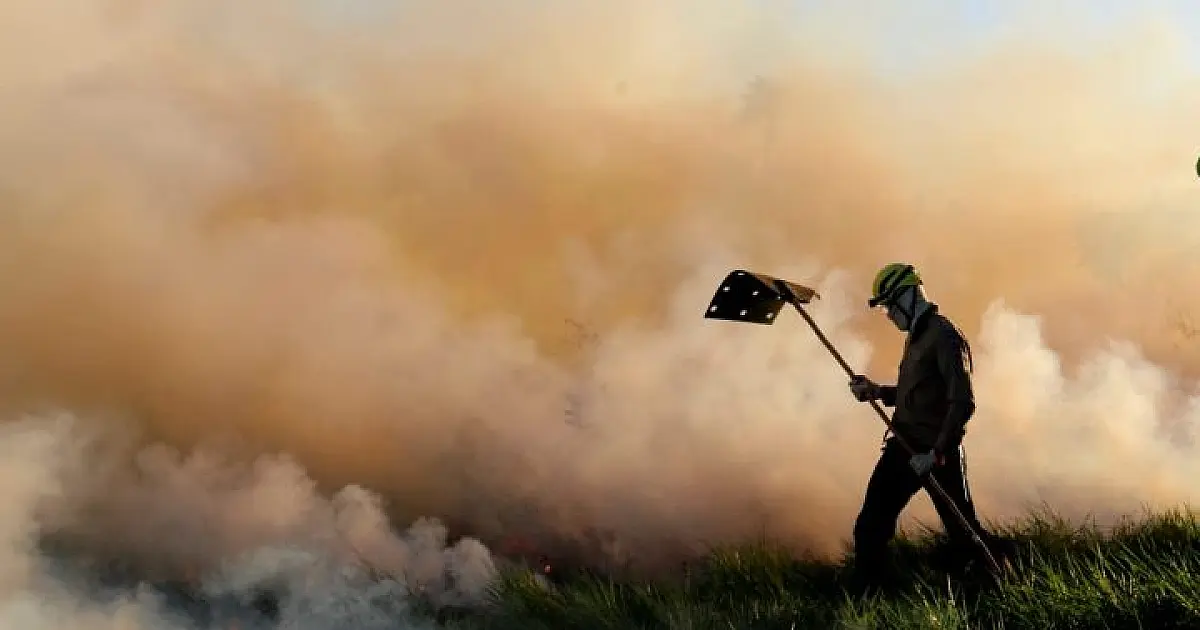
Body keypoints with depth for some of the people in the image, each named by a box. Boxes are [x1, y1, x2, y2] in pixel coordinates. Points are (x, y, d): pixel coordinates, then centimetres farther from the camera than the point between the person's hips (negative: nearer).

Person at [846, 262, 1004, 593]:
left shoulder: (945, 336, -15)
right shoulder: (916, 336, 14)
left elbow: (963, 403, -22)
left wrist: (936, 453, -23)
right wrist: (877, 391, 7)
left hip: (938, 452, -8)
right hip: (905, 445, 9)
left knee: (964, 534, 3)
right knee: (870, 528, 2)